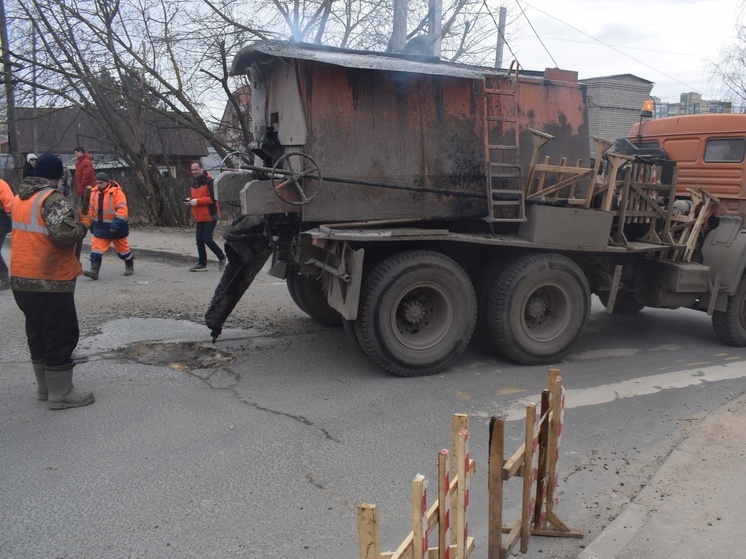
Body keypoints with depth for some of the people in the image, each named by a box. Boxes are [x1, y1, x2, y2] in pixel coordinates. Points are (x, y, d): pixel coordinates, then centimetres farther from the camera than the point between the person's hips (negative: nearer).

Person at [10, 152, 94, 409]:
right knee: (61, 335, 0)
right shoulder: (53, 199, -15)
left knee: (38, 333, 18)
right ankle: (61, 394, 5)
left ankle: (45, 388, 28)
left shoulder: (19, 199, 13)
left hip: (21, 279, 9)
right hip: (50, 281, -9)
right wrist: (84, 223, -8)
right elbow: (64, 235, -26)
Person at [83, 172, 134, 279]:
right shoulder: (94, 193, 3)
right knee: (96, 247, -7)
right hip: (100, 227, 5)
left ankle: (130, 266, 33)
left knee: (122, 248, 11)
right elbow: (92, 210, 15)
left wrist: (116, 224, -29)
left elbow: (122, 210, -23)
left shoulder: (116, 192, -17)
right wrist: (92, 224, 15)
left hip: (116, 227, -5)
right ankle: (94, 270, -9)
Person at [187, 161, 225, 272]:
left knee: (207, 239, -11)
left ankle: (221, 257, 9)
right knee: (199, 240, 7)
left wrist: (197, 201, -22)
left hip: (210, 216, -8)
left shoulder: (209, 181, -13)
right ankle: (202, 264, 15)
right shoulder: (195, 183, 14)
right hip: (200, 217, 8)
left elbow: (214, 198, -21)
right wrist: (190, 200, 2)